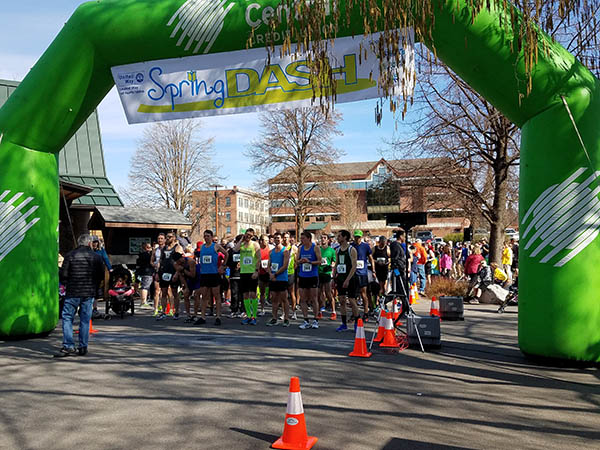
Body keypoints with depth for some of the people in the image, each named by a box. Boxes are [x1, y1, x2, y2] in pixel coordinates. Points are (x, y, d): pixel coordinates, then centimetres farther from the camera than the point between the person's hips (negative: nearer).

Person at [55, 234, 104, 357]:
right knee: (85, 320, 8)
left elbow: (63, 275, -4)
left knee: (67, 318, 5)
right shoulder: (96, 257, 3)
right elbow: (102, 276, 6)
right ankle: (83, 347, 11)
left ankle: (68, 346, -3)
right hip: (89, 293, 2)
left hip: (72, 293, -2)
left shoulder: (70, 256, -3)